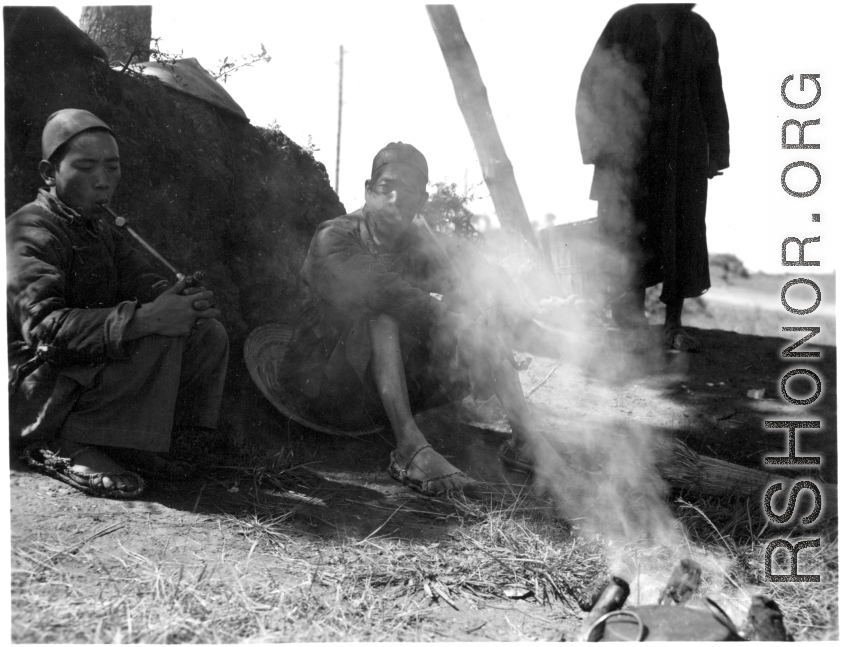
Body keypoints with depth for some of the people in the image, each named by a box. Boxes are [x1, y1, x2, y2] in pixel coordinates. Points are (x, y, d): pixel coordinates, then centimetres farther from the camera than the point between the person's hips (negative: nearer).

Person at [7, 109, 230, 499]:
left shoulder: (102, 232, 14)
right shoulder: (30, 231, -15)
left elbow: (142, 283, 4)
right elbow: (44, 327, -29)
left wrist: (181, 301, -21)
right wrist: (143, 318, -38)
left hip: (92, 368, 9)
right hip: (34, 385, -8)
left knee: (208, 334, -4)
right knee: (160, 340, -29)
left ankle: (124, 443, -3)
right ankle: (64, 445, -18)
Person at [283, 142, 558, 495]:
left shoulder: (421, 243, 6)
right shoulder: (334, 238, -11)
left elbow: (488, 280, -11)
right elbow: (376, 288, -32)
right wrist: (451, 318, -42)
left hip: (403, 383, 5)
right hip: (328, 383, -5)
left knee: (485, 317, -9)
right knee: (382, 314, -33)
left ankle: (524, 438, -22)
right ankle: (410, 448, -45)